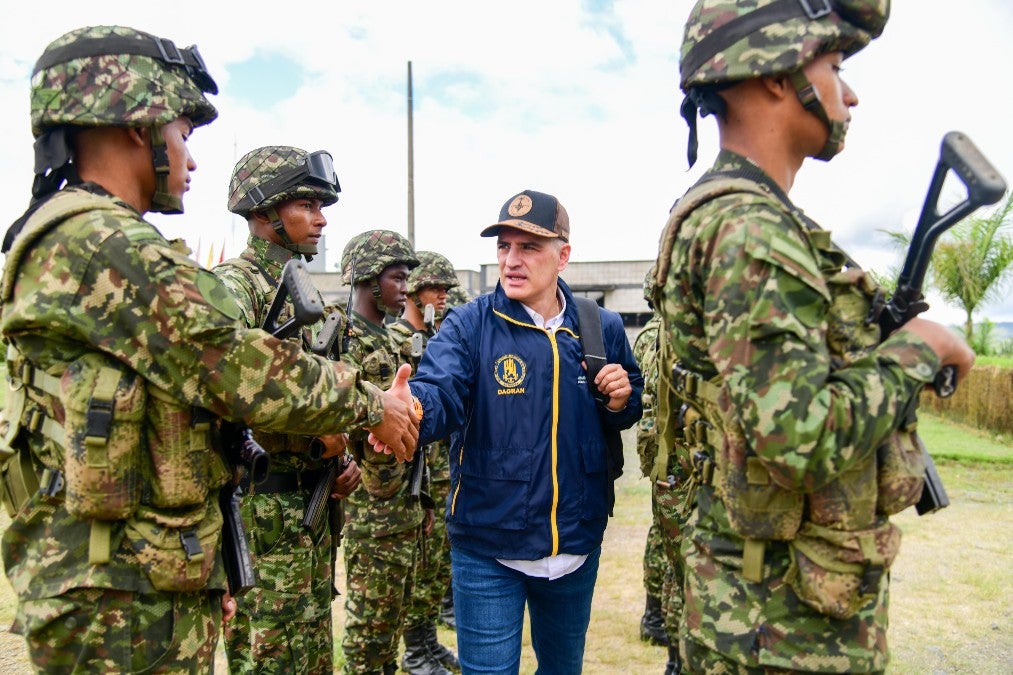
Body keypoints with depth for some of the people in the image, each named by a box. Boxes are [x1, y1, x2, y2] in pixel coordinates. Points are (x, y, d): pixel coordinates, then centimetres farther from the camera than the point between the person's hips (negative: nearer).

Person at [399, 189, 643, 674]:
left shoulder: (602, 329, 0)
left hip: (577, 543, 4)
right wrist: (411, 410, -49)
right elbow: (441, 392, -26)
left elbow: (630, 411, 12)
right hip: (486, 547, -3)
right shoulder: (470, 324, -9)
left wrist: (621, 402, -12)